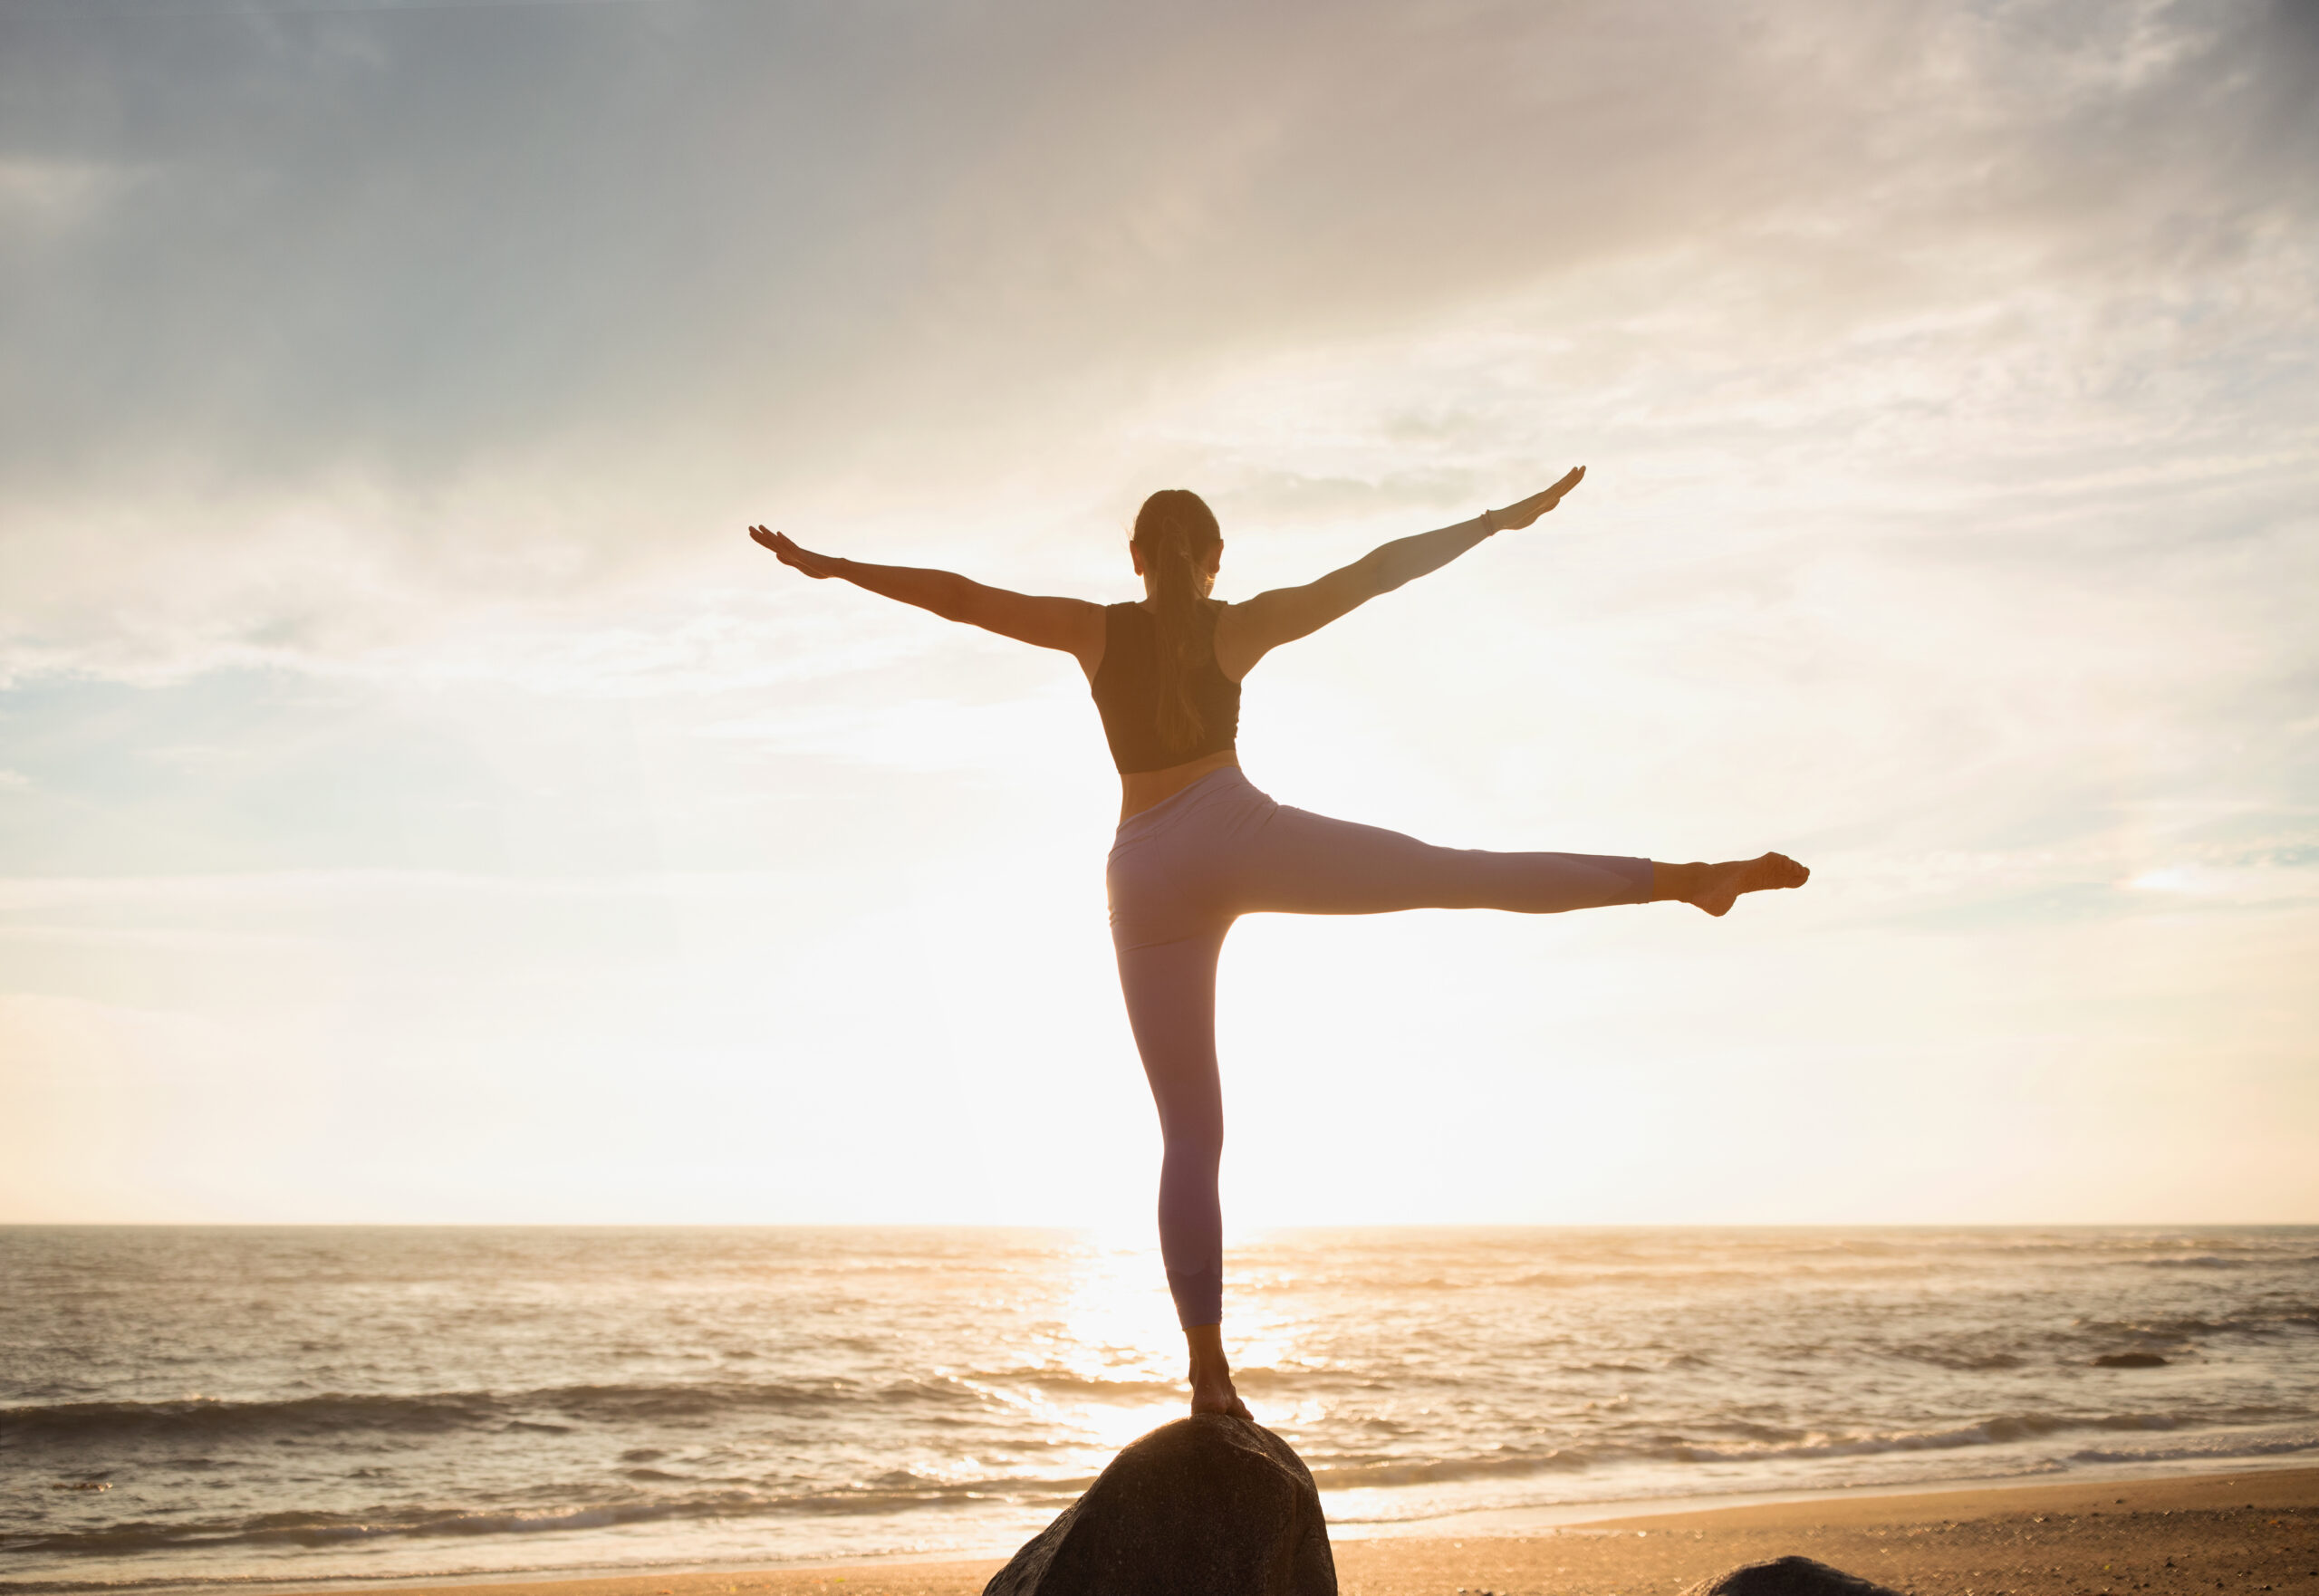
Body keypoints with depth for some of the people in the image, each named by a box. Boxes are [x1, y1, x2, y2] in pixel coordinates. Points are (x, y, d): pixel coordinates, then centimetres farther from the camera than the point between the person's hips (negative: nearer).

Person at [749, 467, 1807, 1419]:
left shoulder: (1096, 629, 12)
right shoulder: (1240, 626, 7)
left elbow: (957, 595, 11)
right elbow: (1378, 570, 7)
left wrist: (827, 566, 18)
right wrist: (1501, 518, 12)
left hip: (1146, 878, 2)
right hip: (1239, 835, -2)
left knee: (1188, 1135, 5)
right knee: (1469, 874, -6)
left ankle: (1208, 1367, 1)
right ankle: (1680, 878, -20)